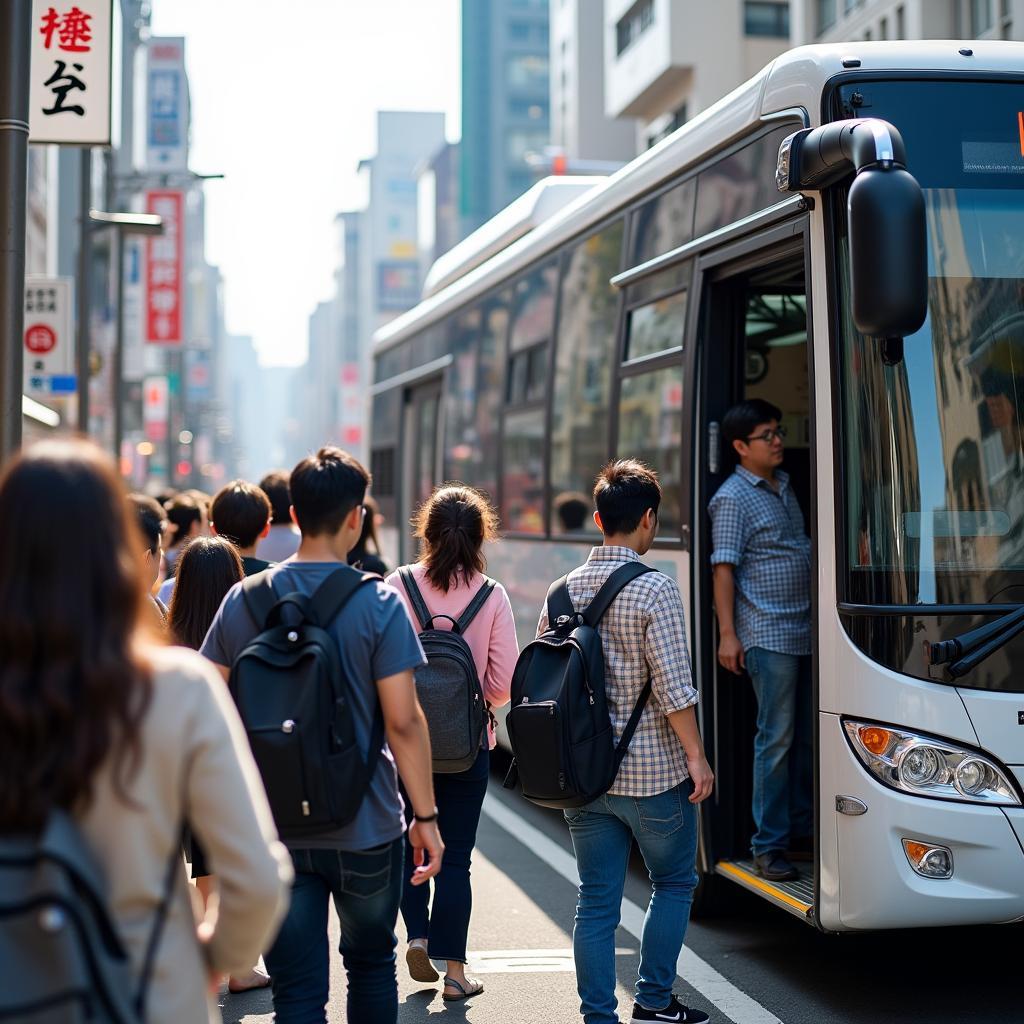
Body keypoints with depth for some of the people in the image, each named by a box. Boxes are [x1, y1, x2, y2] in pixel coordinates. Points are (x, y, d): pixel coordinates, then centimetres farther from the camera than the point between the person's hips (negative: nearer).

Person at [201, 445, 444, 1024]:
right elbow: (403, 721, -13)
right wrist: (427, 815, -4)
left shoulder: (244, 600, -2)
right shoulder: (379, 605, -11)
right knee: (372, 964, 21)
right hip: (366, 826, -2)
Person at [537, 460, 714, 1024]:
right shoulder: (654, 588, -13)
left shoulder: (565, 589, 4)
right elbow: (672, 685, -17)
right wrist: (696, 756, -7)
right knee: (674, 883, 15)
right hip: (653, 774, -5)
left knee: (596, 901, 9)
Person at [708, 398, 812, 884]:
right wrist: (727, 634, -16)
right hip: (766, 634, -8)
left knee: (806, 735, 12)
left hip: (804, 630, 8)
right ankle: (768, 846, -1)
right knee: (777, 738, -7)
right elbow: (723, 569, -12)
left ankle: (801, 827, 24)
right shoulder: (733, 498, -9)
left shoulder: (785, 487, 15)